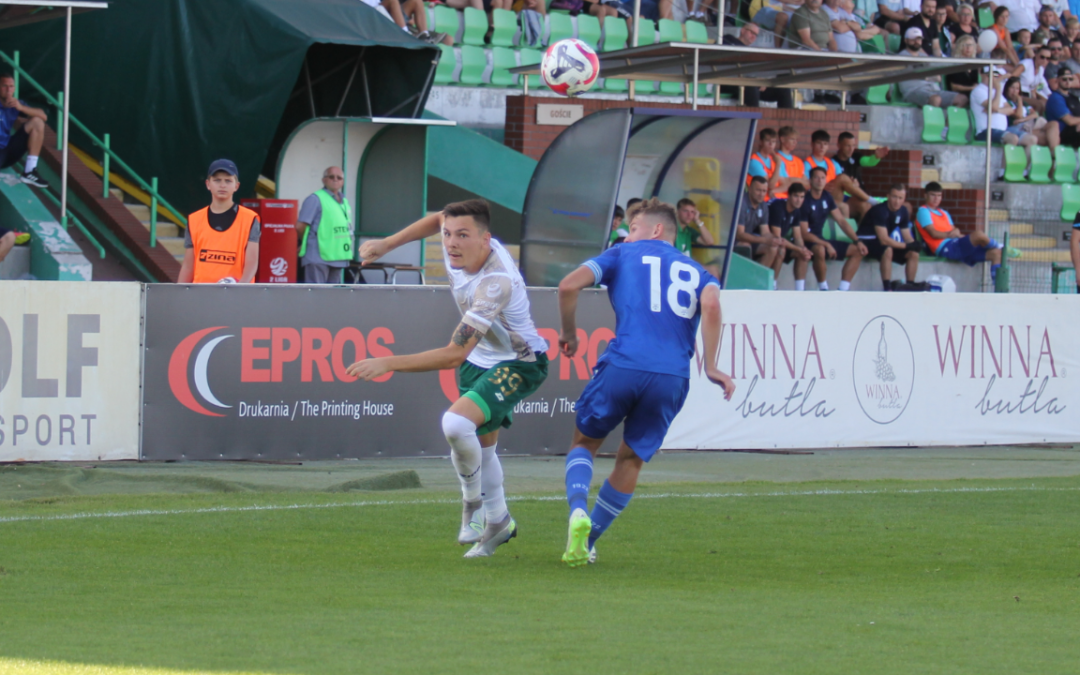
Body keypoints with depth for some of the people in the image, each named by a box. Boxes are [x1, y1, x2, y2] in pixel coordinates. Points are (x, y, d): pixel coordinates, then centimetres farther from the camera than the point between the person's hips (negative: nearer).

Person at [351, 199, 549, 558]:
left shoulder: (497, 282, -38)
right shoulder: (459, 251, -16)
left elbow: (455, 354, -40)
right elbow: (438, 218, 12)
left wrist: (388, 364, -40)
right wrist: (387, 244, 6)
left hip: (517, 363, -8)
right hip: (479, 359, 8)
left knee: (456, 423, -30)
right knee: (480, 445, 22)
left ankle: (474, 502, -5)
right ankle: (498, 521, 45)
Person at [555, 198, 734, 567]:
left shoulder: (623, 256, 17)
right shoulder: (696, 272, 21)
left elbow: (570, 285, 2)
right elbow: (711, 305, -2)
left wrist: (569, 334, 16)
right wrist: (710, 367, -1)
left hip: (623, 365, -2)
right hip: (672, 377, 2)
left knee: (585, 441, 18)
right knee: (631, 459, 17)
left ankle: (578, 509, -10)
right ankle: (587, 541, 19)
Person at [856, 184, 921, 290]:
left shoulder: (903, 211, 1)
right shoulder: (880, 210, -25)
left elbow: (907, 237, 5)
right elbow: (884, 240, -30)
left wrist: (913, 245, -18)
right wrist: (906, 245, -28)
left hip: (883, 242, 8)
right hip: (866, 241, -8)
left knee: (913, 253, -6)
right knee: (887, 250, -38)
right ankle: (887, 290, -38)